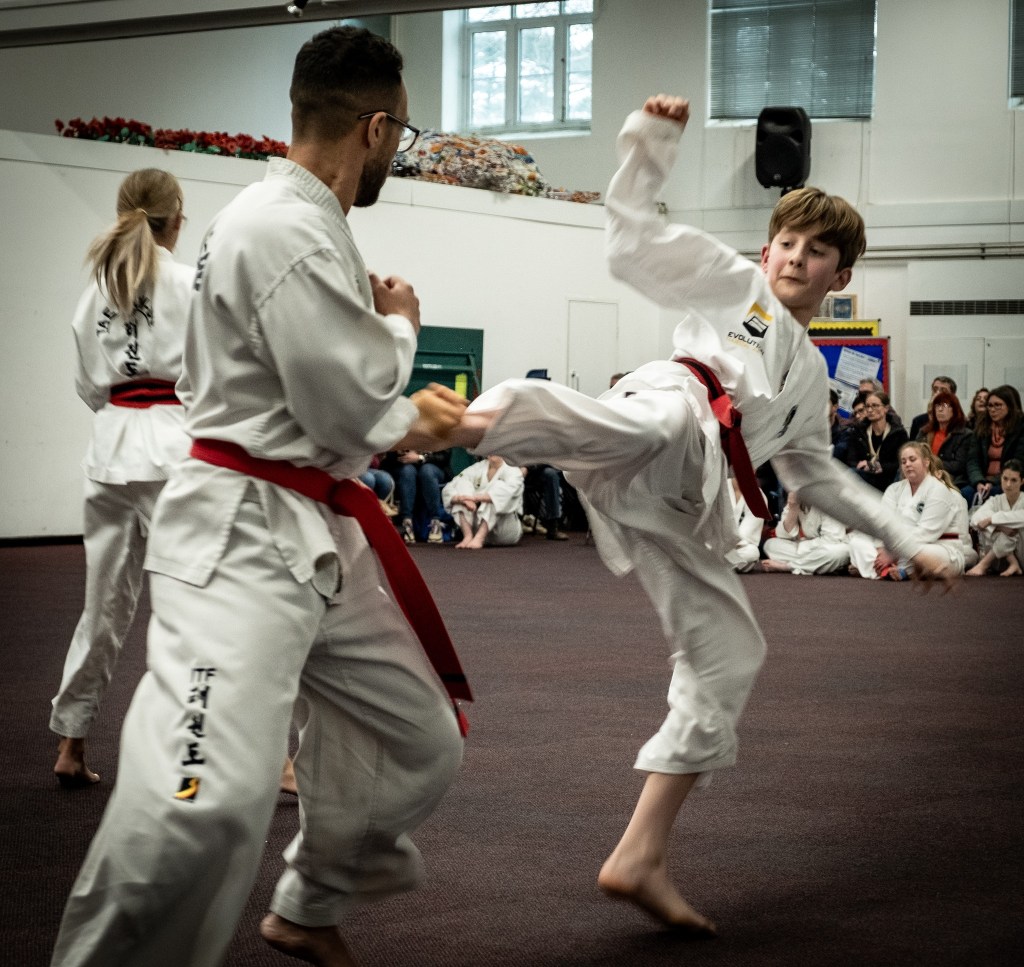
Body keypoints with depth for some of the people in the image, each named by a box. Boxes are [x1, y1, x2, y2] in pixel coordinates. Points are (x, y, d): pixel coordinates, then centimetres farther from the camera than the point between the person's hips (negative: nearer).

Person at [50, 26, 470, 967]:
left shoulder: (305, 222, 13)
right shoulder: (284, 230, -19)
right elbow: (351, 406, -18)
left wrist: (404, 419, 7)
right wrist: (399, 326, -1)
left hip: (317, 536, 10)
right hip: (240, 536, -10)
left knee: (417, 742, 19)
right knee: (209, 796, -24)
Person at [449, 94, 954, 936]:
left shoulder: (809, 374, 36)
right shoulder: (735, 284, 20)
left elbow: (818, 473, 45)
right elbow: (634, 242, 10)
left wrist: (907, 541, 43)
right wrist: (651, 141, 0)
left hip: (684, 503, 7)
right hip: (673, 418, -7)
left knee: (728, 659, 3)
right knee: (655, 423, -44)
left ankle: (642, 859, 9)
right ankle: (464, 419, -77)